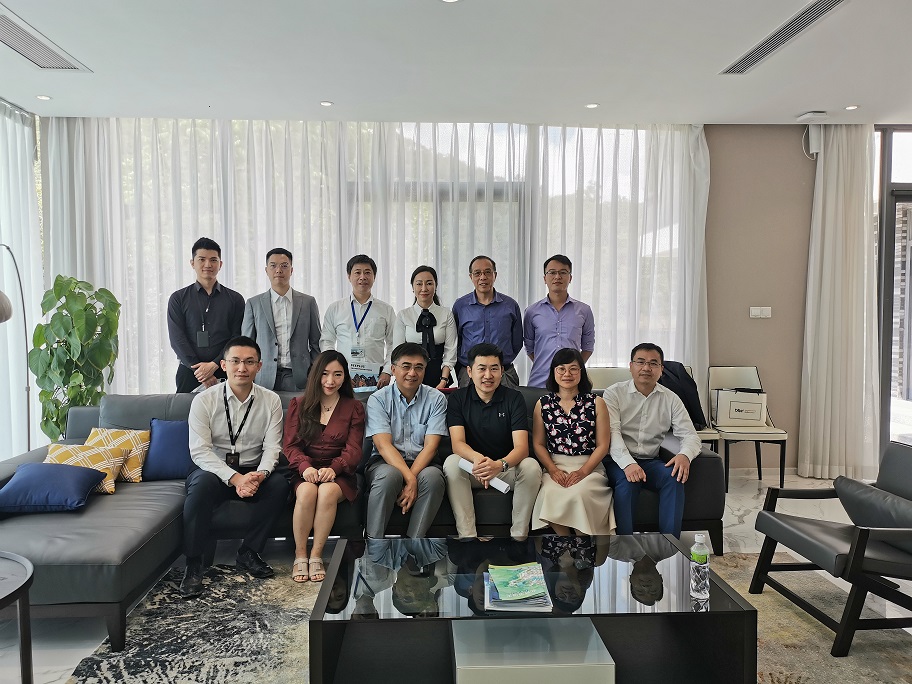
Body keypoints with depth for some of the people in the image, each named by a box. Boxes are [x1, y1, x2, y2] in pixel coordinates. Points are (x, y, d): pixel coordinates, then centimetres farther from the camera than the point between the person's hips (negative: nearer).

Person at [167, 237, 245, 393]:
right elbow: (177, 339, 0)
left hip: (224, 372, 0)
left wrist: (214, 365, -12)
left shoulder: (235, 299, 9)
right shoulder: (178, 298, 9)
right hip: (189, 373, 0)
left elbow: (237, 340, 2)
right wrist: (198, 370, -11)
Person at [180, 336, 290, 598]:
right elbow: (199, 451, -14)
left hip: (252, 472, 2)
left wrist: (259, 474, -26)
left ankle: (249, 552, -9)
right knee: (202, 483, -35)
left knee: (280, 485, -27)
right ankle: (193, 565, -21)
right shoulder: (204, 400, -7)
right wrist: (234, 478, -27)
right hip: (214, 470, -2)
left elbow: (272, 447, -4)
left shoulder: (271, 400, -1)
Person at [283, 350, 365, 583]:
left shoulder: (354, 407, 9)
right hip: (305, 471, 1)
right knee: (307, 492, -33)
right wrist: (305, 466, -18)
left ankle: (316, 555, -21)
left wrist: (333, 468, -19)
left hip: (338, 473, 0)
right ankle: (300, 555, -18)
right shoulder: (299, 405, 12)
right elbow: (290, 445, 3)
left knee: (327, 492, -34)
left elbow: (353, 450, 0)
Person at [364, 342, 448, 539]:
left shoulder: (436, 399, 2)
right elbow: (383, 445, -11)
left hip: (422, 464, 1)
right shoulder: (378, 399, 0)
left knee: (433, 476, -33)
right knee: (389, 475, -35)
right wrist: (409, 478, -25)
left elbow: (430, 446, -6)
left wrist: (412, 479, -21)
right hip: (385, 463, -1)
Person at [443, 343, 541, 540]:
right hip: (471, 470, 0)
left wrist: (500, 464, -40)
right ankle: (467, 536, -26)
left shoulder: (514, 398, -6)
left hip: (506, 467, 0)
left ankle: (519, 535, -17)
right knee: (451, 462, -29)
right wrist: (477, 458, -40)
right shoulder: (458, 398, -3)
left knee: (531, 466, -29)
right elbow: (457, 443, -16)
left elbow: (521, 447, -17)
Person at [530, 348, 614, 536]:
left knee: (578, 493, -34)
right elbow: (538, 444, 7)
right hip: (555, 467, 1)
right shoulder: (543, 404, 9)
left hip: (589, 468, -1)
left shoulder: (596, 403, 5)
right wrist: (553, 470, -9)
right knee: (551, 494, -32)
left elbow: (602, 446, 2)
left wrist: (582, 471, -11)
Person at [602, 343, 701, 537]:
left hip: (651, 461, 3)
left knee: (675, 476, -26)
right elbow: (612, 432, -14)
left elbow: (690, 435, 3)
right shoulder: (614, 393, -1)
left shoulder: (671, 399, 9)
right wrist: (628, 463, -31)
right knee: (628, 481, -33)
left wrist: (685, 454, -22)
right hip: (619, 461, -3)